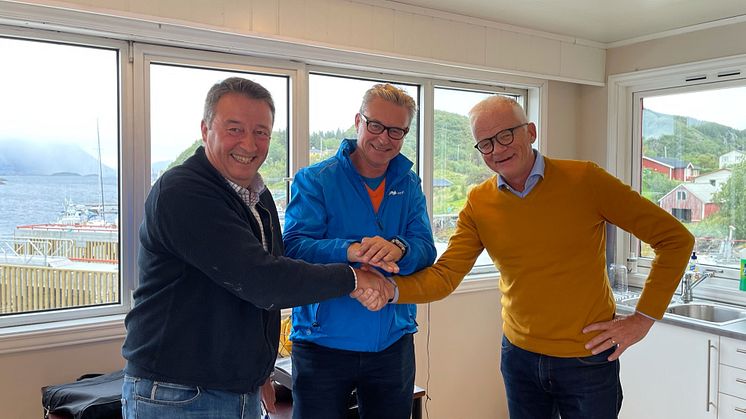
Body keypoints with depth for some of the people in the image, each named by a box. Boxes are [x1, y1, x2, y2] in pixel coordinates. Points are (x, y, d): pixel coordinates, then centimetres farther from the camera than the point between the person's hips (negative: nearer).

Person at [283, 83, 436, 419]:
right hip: (323, 344, -3)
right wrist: (350, 251, -37)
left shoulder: (409, 185, 5)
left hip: (393, 343, 4)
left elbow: (426, 250, -5)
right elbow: (292, 247, -19)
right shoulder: (315, 180, -7)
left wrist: (398, 249, -28)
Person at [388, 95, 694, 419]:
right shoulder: (478, 203, -4)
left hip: (588, 359, -3)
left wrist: (644, 318, -11)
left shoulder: (585, 180, -13)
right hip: (519, 355, 3)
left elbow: (675, 238, -9)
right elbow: (444, 277, -10)